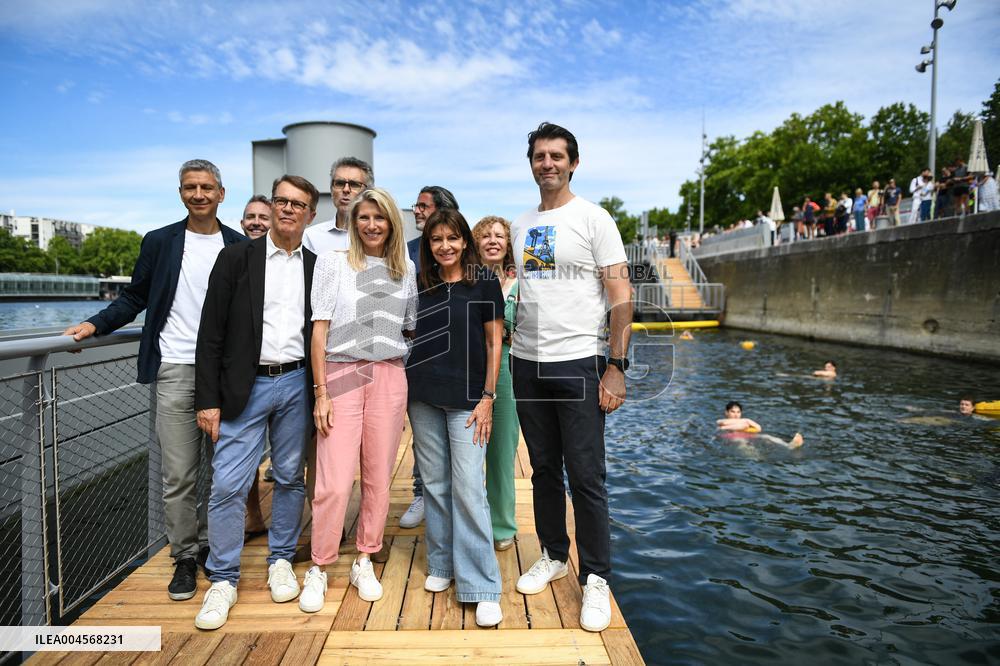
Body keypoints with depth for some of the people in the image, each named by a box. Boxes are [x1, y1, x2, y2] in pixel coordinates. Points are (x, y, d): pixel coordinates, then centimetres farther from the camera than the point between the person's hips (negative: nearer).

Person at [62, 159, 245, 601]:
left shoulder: (239, 247, 5)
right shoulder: (159, 242, 7)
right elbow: (135, 297, 10)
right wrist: (95, 324, -5)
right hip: (175, 371, 0)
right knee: (178, 475, 3)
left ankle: (210, 546, 24)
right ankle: (185, 557, 17)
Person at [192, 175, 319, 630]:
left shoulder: (317, 268, 7)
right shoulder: (236, 258, 0)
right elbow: (212, 333, -2)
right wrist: (208, 399, -7)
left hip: (296, 384, 2)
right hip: (245, 386, -2)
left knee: (290, 478, 11)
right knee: (228, 484, -2)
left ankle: (281, 561, 28)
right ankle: (223, 580, 14)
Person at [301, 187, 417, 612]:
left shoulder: (406, 270, 12)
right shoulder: (333, 262, 2)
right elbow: (319, 329, -3)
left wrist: (416, 389, 8)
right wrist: (321, 392, -8)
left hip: (389, 377, 3)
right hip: (341, 374, -3)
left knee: (379, 478, 6)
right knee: (334, 483, -6)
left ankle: (364, 563, 23)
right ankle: (318, 569, 14)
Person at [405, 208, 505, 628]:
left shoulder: (484, 282, -1)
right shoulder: (421, 285, 10)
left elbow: (494, 344, -1)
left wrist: (487, 397, -7)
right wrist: (403, 391, 8)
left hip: (467, 397, -4)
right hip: (423, 396, 4)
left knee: (468, 487, -8)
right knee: (434, 483, 10)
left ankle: (481, 587, 1)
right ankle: (441, 565, 26)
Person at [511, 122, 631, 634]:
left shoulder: (593, 219, -3)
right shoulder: (521, 226, 14)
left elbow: (620, 299, -8)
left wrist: (616, 367, -16)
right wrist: (512, 354, 10)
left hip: (578, 363, -5)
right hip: (527, 363, 5)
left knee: (586, 476, -1)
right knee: (544, 469, 14)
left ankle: (595, 580, 14)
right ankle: (553, 556, 32)